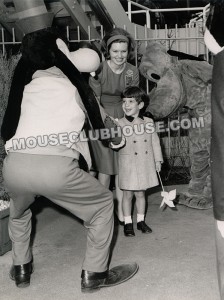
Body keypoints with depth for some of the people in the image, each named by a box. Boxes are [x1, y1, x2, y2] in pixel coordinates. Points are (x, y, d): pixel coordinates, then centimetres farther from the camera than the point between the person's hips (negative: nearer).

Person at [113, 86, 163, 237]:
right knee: (128, 195, 6)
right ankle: (128, 223, 20)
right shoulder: (120, 124, -5)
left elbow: (155, 142, 8)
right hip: (128, 165, -2)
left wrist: (158, 160, 9)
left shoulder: (148, 122, 2)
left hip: (145, 164, 2)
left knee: (140, 193, 13)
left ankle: (141, 220, 28)